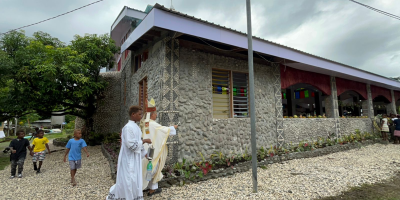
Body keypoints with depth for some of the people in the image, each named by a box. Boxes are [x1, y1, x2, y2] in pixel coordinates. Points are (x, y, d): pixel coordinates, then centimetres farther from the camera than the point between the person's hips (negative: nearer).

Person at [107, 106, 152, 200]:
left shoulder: (135, 127, 7)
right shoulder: (128, 127, -19)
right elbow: (131, 144, -23)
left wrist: (145, 153, 17)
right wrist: (145, 140, -16)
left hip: (135, 158, 8)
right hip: (129, 159, -8)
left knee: (135, 180, 15)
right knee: (127, 180, 2)